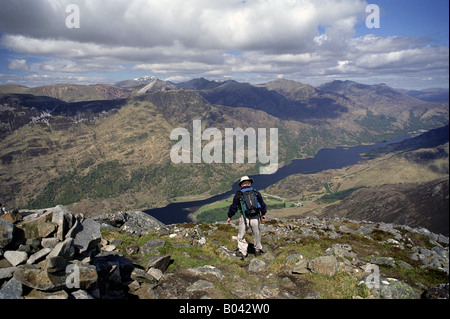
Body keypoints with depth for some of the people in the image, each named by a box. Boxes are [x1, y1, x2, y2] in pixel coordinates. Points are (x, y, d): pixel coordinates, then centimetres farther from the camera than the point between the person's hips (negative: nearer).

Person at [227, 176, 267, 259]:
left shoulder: (238, 194, 0)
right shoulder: (256, 192, 6)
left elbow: (233, 207, 5)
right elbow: (262, 204, 14)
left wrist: (229, 216, 19)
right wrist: (263, 214, 30)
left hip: (245, 218, -2)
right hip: (256, 218, 2)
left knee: (241, 236, 15)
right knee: (257, 234, 22)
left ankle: (243, 252, 16)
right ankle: (258, 249, 36)